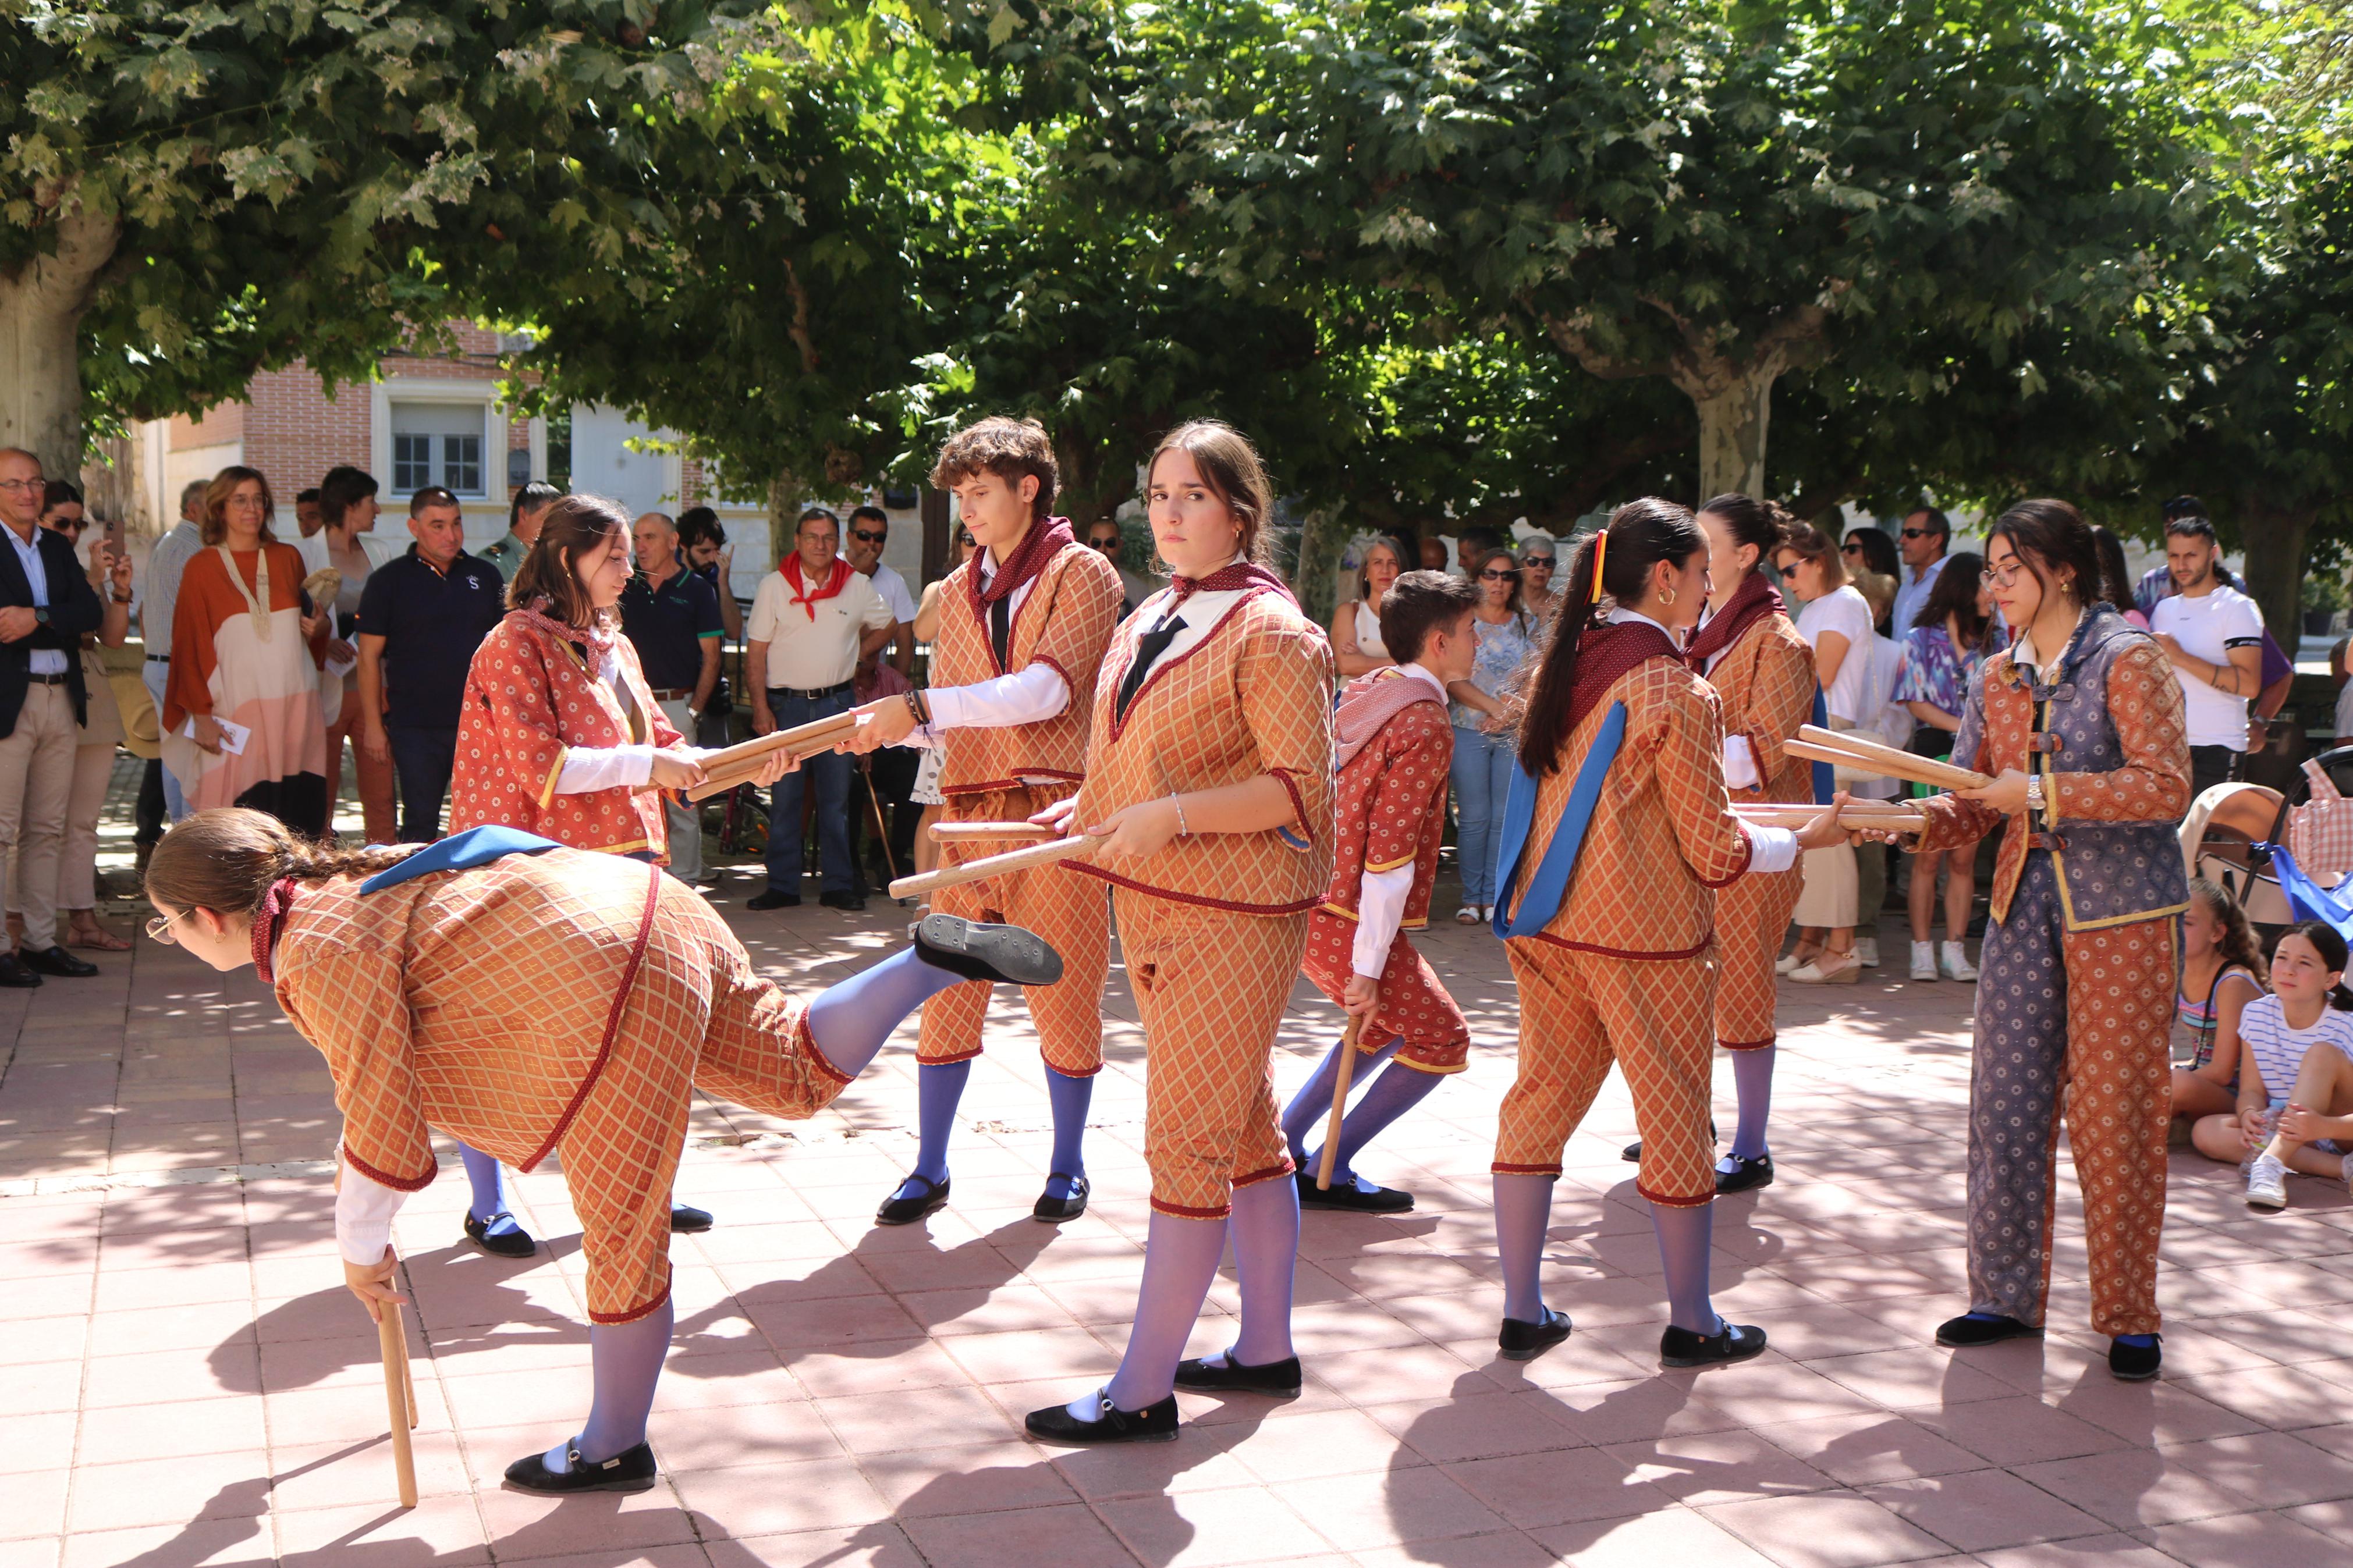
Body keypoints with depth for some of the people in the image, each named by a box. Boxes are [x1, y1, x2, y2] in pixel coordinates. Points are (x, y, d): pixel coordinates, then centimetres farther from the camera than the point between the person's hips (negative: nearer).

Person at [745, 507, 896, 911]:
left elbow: (888, 625, 22)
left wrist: (857, 653, 7)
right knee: (784, 799, 0)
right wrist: (761, 708, -9)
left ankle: (837, 885, 10)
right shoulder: (774, 586, 0)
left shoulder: (857, 586, 5)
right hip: (786, 704, -1)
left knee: (836, 801, 4)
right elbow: (755, 654, -1)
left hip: (836, 702, 1)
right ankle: (782, 886, 7)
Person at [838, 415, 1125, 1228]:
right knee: (949, 993, 3)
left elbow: (1045, 689, -15)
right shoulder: (957, 591, 18)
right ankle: (929, 1169, 14)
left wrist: (921, 707, -19)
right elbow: (947, 720, 17)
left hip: (1054, 810, -4)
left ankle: (1067, 1165, 19)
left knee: (1062, 994, 3)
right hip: (969, 814, 5)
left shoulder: (1082, 574, -1)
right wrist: (882, 726, -4)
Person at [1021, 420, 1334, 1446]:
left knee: (1186, 1141, -6)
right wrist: (1088, 810, 9)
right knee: (1244, 1130, 16)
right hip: (1154, 902, 9)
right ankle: (1266, 1348, 27)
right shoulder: (1151, 621, 13)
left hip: (1232, 914, -9)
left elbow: (1303, 787, -18)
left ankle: (1143, 1390, 0)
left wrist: (1173, 816, -23)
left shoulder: (1270, 633, -13)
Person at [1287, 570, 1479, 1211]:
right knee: (1440, 1038, 6)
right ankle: (1331, 1170, 7)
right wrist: (1368, 966, -18)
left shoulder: (1365, 690, 10)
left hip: (1307, 902, 9)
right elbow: (1390, 852, -21)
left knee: (1384, 1025, 25)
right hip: (1346, 922, -9)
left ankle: (1280, 1148, 22)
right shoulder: (1426, 725, -17)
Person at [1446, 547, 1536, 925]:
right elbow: (1453, 680, -6)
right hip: (1470, 731, -3)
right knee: (1474, 817, -4)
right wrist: (1494, 706, -15)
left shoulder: (1527, 624, 12)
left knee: (1504, 817, 2)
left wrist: (1512, 708, -10)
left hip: (1515, 734, 3)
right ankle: (1471, 898, 4)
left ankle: (1493, 897, 9)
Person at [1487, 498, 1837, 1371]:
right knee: (1674, 1118, 7)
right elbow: (1715, 850, -12)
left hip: (1545, 927, 7)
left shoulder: (1564, 667, 5)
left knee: (1540, 1100, 11)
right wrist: (1807, 840, 2)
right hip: (1644, 937, -6)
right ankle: (1691, 1325, 19)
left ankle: (1523, 1314, 15)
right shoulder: (1678, 694, -15)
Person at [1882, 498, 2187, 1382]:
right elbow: (1972, 805, 11)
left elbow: (2167, 786, -18)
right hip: (2024, 903, 6)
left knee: (2113, 1115, 0)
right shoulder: (1997, 678, 10)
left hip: (2121, 911, -6)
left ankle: (2128, 1316, 15)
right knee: (2006, 1104, 7)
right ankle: (2006, 1296, 20)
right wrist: (1914, 823, -9)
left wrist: (2043, 794, -21)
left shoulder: (2127, 660, -8)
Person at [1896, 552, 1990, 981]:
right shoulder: (1922, 639, 3)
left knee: (1964, 858, 3)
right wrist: (1962, 727, -13)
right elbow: (1917, 704, -3)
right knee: (1928, 857, -2)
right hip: (1935, 753, -3)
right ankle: (1921, 949, 3)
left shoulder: (1982, 642, 13)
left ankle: (1955, 948, 8)